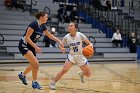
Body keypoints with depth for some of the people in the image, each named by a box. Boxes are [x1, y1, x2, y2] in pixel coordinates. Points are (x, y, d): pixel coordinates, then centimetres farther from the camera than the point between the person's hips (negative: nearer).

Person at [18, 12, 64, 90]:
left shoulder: (42, 26, 4)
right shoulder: (34, 24, -21)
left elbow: (50, 36, 15)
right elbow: (27, 37, -23)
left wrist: (59, 41, 5)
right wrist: (36, 47, -23)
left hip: (30, 45, 9)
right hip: (24, 45, -9)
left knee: (34, 64, 19)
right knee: (36, 63, -15)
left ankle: (22, 75, 43)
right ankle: (34, 83, -2)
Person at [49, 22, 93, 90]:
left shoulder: (80, 35, -15)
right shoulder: (66, 37, -11)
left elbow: (89, 43, -11)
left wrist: (90, 46, -34)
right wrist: (61, 48, -21)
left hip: (80, 56, 1)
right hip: (71, 56, -1)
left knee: (88, 74, 4)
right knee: (64, 70, -25)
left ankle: (81, 74, 40)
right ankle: (53, 83, -11)